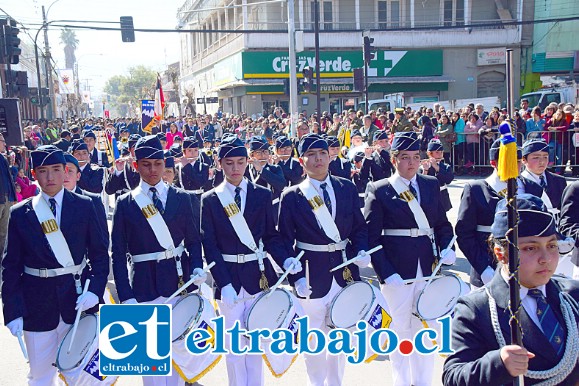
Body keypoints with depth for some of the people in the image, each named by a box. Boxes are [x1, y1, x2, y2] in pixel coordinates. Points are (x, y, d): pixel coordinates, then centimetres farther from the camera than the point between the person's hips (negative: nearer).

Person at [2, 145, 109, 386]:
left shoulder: (84, 206, 0)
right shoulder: (20, 214, 0)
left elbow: (100, 254, 2)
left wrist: (95, 290, -12)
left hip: (78, 299, 0)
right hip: (37, 304, 0)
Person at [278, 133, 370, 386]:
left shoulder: (347, 188, 3)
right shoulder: (291, 197, -6)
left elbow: (359, 227, 9)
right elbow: (285, 241, -5)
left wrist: (361, 251, -10)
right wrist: (296, 277, -13)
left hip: (344, 270, 3)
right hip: (312, 277, -3)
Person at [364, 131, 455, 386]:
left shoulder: (432, 185, 9)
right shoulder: (378, 190, -4)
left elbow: (442, 224, 15)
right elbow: (372, 237, -7)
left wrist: (447, 248, -5)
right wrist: (386, 273, -15)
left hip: (428, 268, 4)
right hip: (397, 273, -4)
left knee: (427, 327, 12)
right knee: (399, 329, 7)